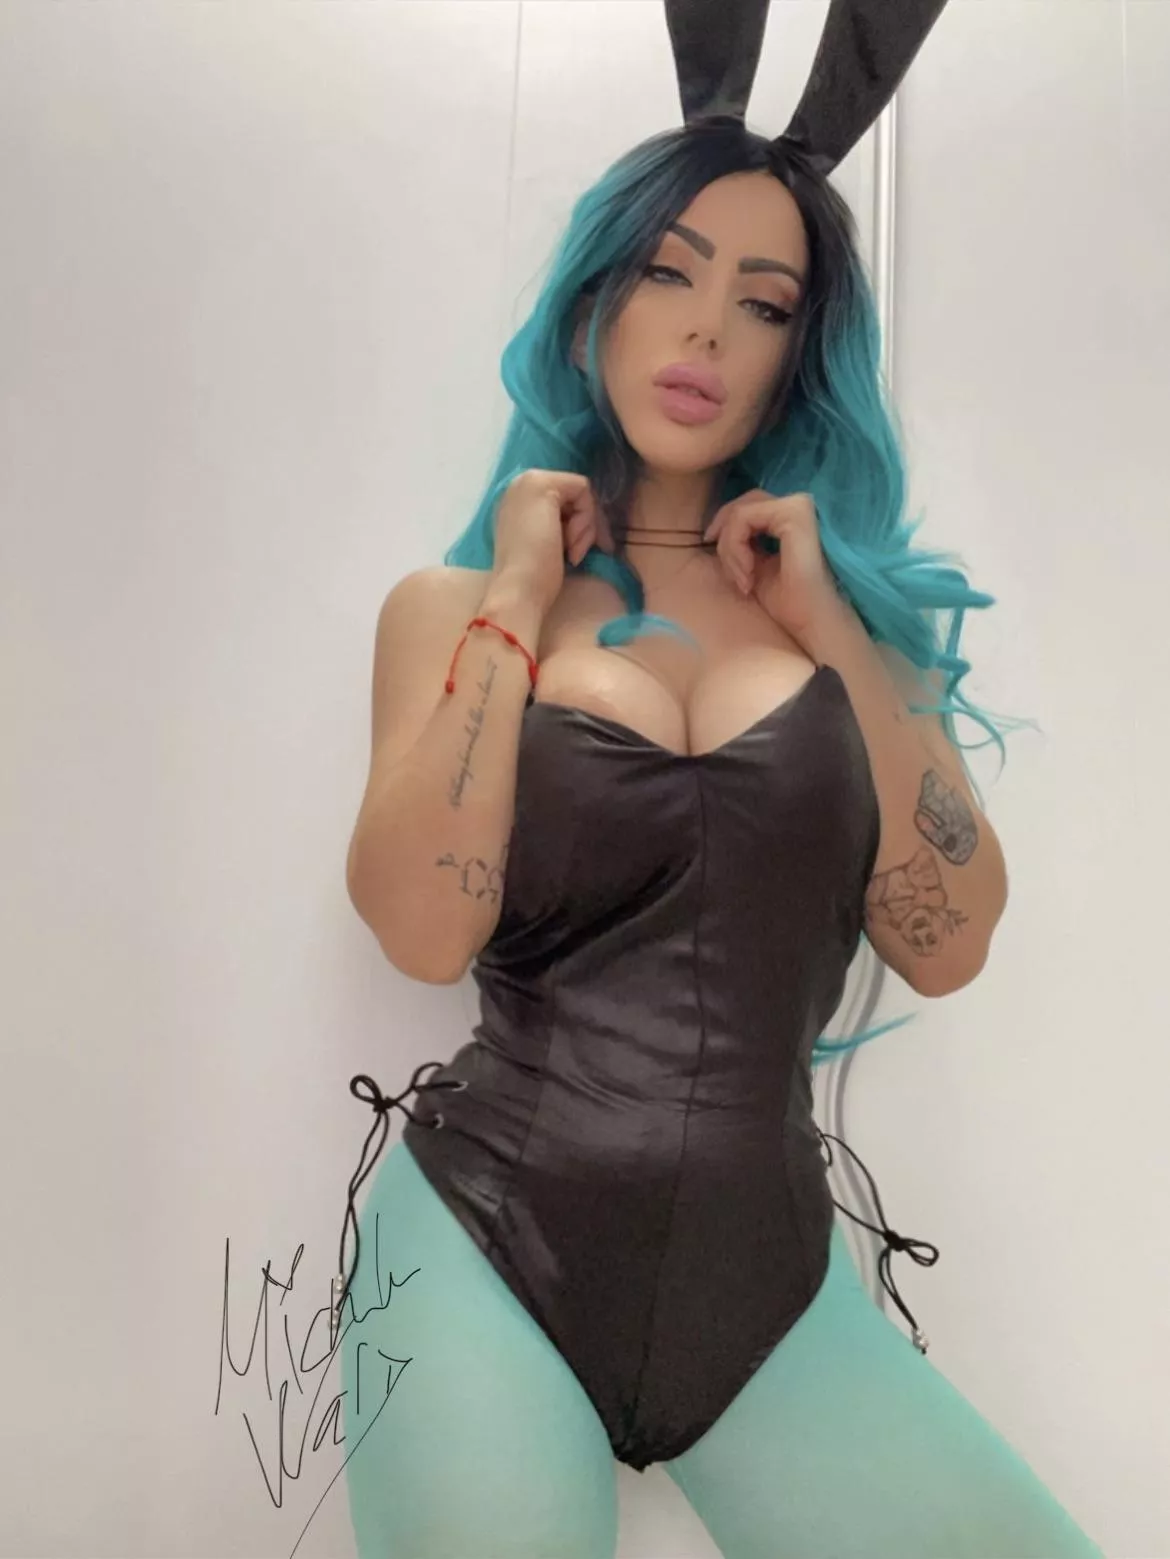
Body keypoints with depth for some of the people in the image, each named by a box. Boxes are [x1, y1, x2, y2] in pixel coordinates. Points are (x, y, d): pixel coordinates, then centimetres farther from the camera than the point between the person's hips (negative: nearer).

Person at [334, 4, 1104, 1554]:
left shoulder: (846, 598, 7)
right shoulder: (453, 601, 3)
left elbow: (947, 949, -2)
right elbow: (426, 929, -14)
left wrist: (831, 629, -6)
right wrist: (518, 594, -9)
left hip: (772, 1273, 2)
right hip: (491, 1245, -1)